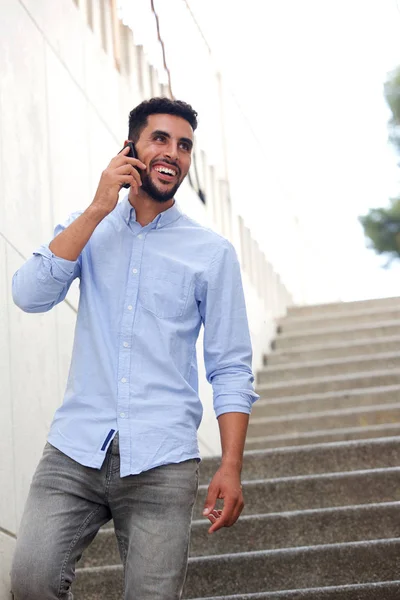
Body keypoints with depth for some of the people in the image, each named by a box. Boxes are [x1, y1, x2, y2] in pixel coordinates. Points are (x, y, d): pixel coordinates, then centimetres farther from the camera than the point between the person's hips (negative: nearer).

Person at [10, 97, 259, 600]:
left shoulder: (212, 252, 7)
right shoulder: (87, 228, 13)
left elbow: (231, 369, 4)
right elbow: (30, 295, -5)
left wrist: (231, 467, -6)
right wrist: (98, 209, -7)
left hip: (161, 464, -1)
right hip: (75, 450, 1)